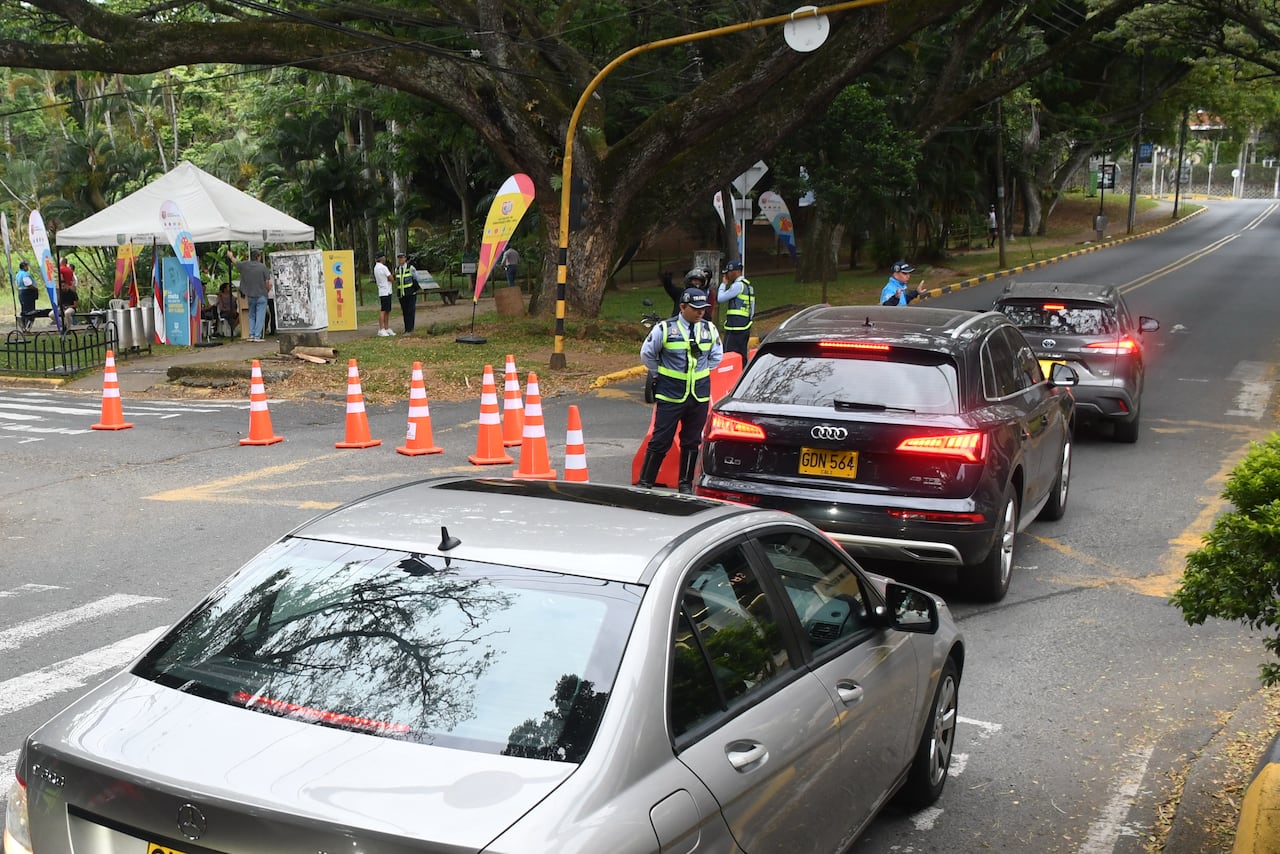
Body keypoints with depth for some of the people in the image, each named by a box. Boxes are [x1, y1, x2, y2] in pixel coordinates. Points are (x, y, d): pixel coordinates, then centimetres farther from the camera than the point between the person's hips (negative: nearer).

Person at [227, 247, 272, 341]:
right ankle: (257, 336, -5)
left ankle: (251, 335, 13)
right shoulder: (263, 267, -11)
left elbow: (235, 262, 19)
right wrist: (268, 290, 9)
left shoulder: (245, 265, -2)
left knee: (251, 316, 17)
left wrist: (230, 256, 40)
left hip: (250, 296, 4)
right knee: (260, 316, -1)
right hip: (261, 295, -4)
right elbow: (268, 282, -12)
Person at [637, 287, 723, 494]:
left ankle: (686, 484, 23)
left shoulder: (710, 330, 4)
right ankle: (645, 482, 9)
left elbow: (716, 356, 21)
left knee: (692, 441, 11)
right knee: (660, 441, -2)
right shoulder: (664, 329, -8)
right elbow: (647, 354, 5)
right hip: (670, 395, -4)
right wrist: (659, 375, 10)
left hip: (699, 396, 4)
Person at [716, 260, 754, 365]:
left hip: (736, 328, -10)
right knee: (742, 357, 10)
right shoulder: (748, 285, 18)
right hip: (745, 326, 10)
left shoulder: (738, 285, -12)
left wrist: (723, 284, 4)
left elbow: (720, 298, -9)